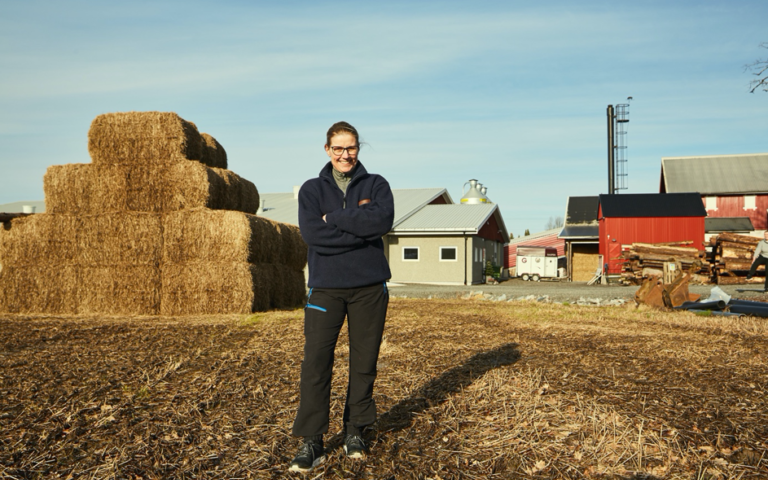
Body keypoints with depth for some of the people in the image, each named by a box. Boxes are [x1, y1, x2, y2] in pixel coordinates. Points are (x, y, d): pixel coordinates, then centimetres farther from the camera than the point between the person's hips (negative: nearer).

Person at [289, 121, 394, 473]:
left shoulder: (376, 185, 7)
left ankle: (355, 431, 23)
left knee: (364, 362, 8)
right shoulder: (312, 189, 7)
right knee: (315, 363, -6)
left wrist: (334, 218, -12)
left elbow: (383, 220, -14)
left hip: (370, 287, 1)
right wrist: (361, 227, -13)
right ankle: (312, 443, 2)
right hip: (325, 288, 0)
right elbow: (312, 233, -11)